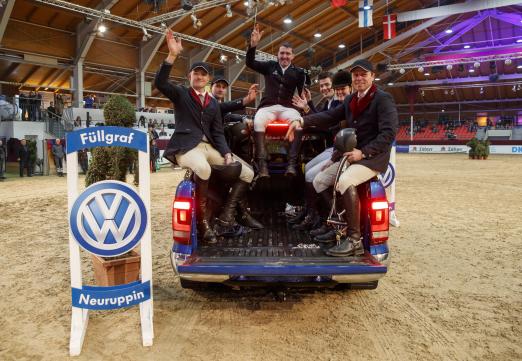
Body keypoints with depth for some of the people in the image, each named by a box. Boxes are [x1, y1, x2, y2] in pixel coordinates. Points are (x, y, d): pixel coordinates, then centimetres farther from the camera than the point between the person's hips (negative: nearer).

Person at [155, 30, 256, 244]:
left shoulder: (213, 103, 20)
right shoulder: (180, 94, 9)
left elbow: (218, 132, 14)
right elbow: (160, 83, -11)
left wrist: (226, 153, -3)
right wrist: (172, 55, -22)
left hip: (209, 147, 6)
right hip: (186, 146, -6)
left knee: (247, 173, -4)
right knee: (203, 169, -40)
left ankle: (227, 212, -1)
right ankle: (202, 219, -24)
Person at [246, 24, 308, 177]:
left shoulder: (298, 72, 15)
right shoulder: (270, 66, 17)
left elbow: (303, 93, 8)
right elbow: (250, 63, 7)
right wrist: (253, 44, -6)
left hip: (288, 107, 0)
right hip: (268, 106, 0)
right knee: (258, 122, -35)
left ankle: (292, 163, -38)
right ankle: (262, 163, -38)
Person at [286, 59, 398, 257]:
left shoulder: (383, 99, -7)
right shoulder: (351, 100, 15)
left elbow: (389, 133, -17)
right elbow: (330, 116, 7)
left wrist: (363, 152, -23)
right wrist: (302, 121, -7)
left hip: (373, 157, -8)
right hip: (352, 156, 8)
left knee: (345, 181, -32)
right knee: (319, 180, -2)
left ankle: (354, 240, -25)